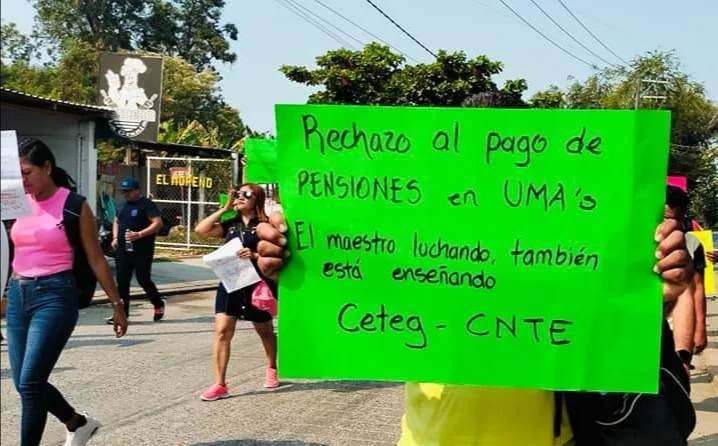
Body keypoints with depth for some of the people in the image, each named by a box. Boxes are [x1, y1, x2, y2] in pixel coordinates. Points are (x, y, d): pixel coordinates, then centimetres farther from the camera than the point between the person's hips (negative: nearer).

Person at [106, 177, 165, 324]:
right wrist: (115, 237, 11)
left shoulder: (147, 204, -8)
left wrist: (139, 234, -25)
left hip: (142, 251, -7)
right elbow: (116, 221, 29)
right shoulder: (124, 205, 15)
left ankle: (159, 305, 22)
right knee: (122, 282, 3)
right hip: (123, 250, 7)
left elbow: (158, 223, -16)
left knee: (143, 280, -1)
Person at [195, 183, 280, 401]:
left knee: (265, 331, 16)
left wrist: (255, 255, -25)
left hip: (257, 284, -3)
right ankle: (220, 385, -5)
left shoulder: (264, 225, -3)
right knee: (222, 330, -9)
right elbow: (201, 229, -2)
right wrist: (224, 208, 1)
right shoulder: (231, 225, 10)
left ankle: (272, 369, 42)